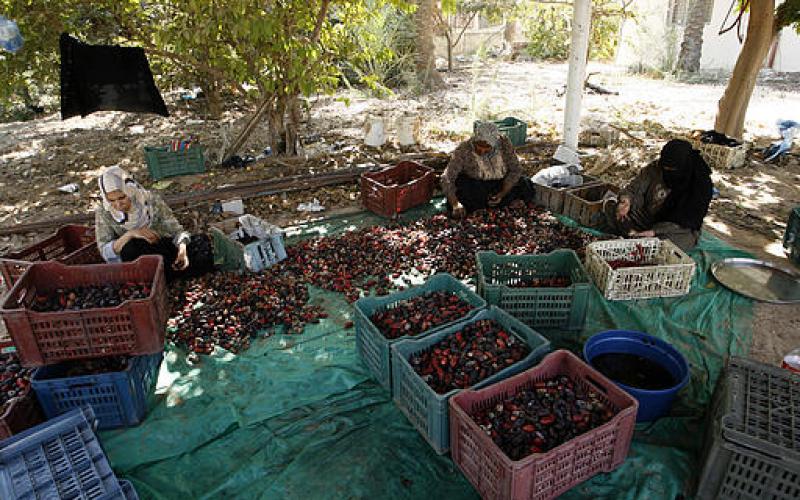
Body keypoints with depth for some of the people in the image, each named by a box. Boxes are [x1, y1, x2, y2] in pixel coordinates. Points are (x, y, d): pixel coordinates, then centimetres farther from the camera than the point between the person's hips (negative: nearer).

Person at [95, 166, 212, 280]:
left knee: (202, 243, -19)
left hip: (164, 249, 1)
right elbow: (105, 253, -14)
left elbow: (175, 229, -10)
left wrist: (182, 249, -31)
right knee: (130, 247, -35)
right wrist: (129, 235, -31)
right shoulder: (103, 212, -10)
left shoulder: (151, 200, -11)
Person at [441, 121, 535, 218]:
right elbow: (447, 179, -24)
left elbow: (515, 170, -8)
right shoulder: (464, 150, -22)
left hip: (503, 185, 2)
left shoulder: (504, 143, -14)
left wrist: (502, 194, -21)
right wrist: (455, 204, -39)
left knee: (525, 183, -19)